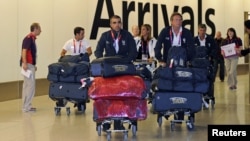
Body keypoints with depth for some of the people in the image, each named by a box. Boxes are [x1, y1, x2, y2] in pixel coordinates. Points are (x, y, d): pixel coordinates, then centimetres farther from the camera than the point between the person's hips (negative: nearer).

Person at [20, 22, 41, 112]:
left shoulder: (32, 38, 17)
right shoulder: (29, 38, -13)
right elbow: (24, 51, -21)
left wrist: (33, 65, 24)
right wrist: (24, 63, -28)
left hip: (30, 64, 10)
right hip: (28, 65, -10)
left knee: (27, 85, 11)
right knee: (30, 85, -8)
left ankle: (26, 106, 16)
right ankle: (26, 107, -5)